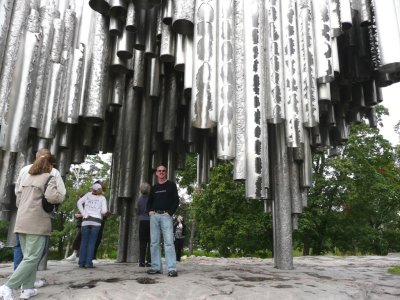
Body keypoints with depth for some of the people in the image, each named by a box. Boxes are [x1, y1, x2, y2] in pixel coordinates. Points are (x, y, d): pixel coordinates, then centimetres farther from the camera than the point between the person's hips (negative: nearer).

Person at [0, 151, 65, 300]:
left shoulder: (25, 176, 16)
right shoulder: (49, 178, -5)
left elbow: (18, 199, 19)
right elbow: (51, 197, -20)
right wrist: (61, 195, -1)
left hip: (21, 222, 7)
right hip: (38, 223, -7)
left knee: (29, 256, 14)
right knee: (32, 258, -2)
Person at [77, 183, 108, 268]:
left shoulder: (88, 195, 11)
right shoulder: (102, 198, 4)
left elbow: (79, 202, 4)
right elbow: (104, 211, -3)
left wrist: (83, 214, 1)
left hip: (86, 220, 2)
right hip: (96, 221, -2)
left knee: (84, 242, 6)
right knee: (92, 242, 0)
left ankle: (82, 262, 3)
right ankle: (88, 262, -5)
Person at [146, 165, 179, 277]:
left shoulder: (171, 185, 7)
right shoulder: (154, 187, 19)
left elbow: (176, 201, 0)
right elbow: (149, 201, 25)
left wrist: (169, 212, -11)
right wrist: (150, 211, 6)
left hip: (166, 216, -5)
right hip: (154, 216, 5)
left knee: (169, 242, -12)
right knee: (154, 242, 4)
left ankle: (172, 269, -14)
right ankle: (156, 267, 11)